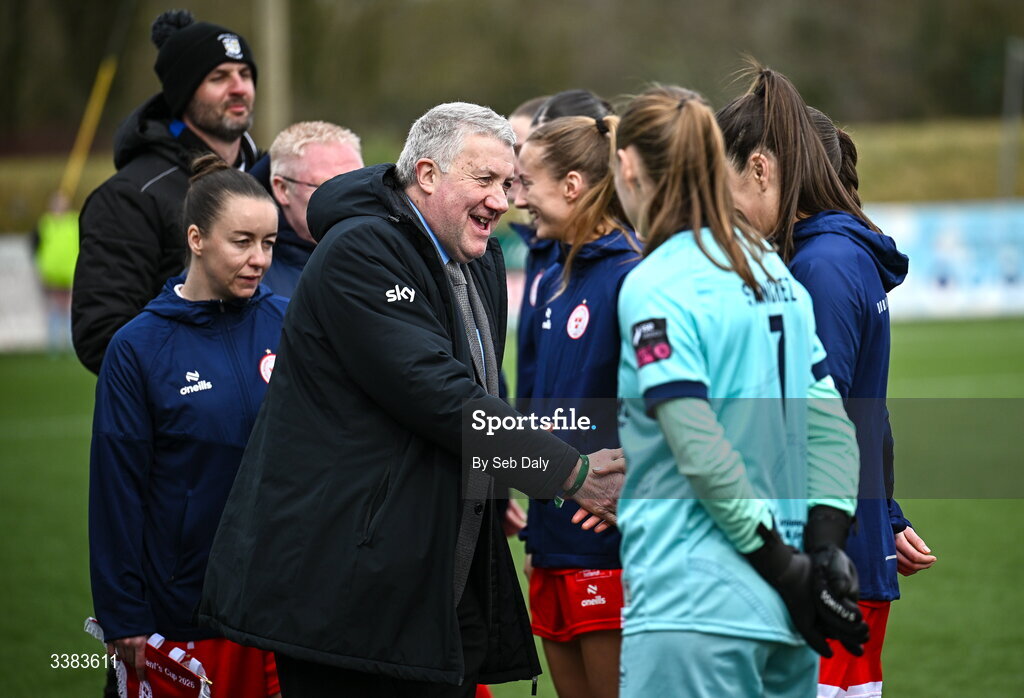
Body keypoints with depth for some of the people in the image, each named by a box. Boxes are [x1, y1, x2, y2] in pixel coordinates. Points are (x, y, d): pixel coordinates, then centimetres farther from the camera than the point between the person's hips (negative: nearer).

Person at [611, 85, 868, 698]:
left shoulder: (653, 288, -10)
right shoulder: (774, 270, 14)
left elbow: (702, 453, -16)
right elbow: (832, 427, 10)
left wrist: (786, 570, -10)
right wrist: (824, 550, 1)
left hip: (694, 609, -8)